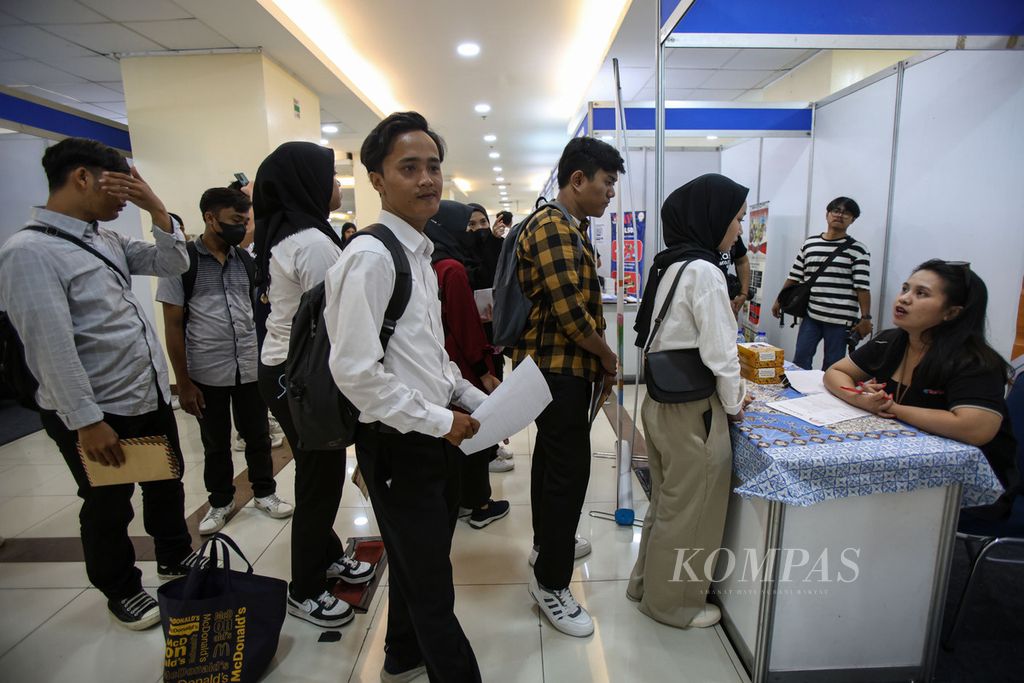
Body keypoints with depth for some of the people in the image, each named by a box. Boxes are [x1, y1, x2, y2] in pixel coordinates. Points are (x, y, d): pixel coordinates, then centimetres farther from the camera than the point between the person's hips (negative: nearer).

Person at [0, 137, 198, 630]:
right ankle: (121, 590, 36)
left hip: (152, 396, 8)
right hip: (98, 411, -7)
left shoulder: (108, 239, 7)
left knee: (167, 483, 23)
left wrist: (155, 207, -4)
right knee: (108, 508, 14)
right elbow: (51, 347, -22)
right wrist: (88, 421, -21)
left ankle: (175, 557, 46)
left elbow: (172, 265, 10)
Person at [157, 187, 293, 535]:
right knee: (216, 444, 14)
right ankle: (220, 501, 33)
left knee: (258, 436, 13)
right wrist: (183, 382, -7)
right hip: (207, 374, -2)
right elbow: (173, 326, -5)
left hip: (251, 369, 3)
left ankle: (264, 492, 32)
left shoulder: (246, 260, 4)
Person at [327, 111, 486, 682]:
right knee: (431, 585, 8)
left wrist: (478, 402, 8)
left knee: (419, 564, 28)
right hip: (401, 443, -9)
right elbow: (356, 371, -24)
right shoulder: (370, 257, -19)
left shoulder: (420, 254, 11)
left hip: (438, 434, 10)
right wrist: (440, 421, -18)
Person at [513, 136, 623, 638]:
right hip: (558, 368, -11)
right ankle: (551, 582, 12)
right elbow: (571, 311, -25)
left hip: (558, 366, 11)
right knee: (569, 468, -3)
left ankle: (548, 543, 40)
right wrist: (607, 356, -9)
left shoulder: (570, 229, 16)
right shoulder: (552, 228, -18)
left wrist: (598, 361, 10)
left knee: (552, 455, 21)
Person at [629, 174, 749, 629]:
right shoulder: (704, 272, -18)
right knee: (690, 510, 10)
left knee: (667, 501, 24)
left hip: (661, 401, 9)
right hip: (692, 411, -9)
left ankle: (649, 582, 41)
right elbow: (720, 353, -19)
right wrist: (734, 404, -2)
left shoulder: (668, 264, 8)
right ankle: (674, 602, 30)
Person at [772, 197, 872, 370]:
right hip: (811, 316, 3)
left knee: (832, 367, 3)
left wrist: (865, 318, -11)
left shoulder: (857, 250, -1)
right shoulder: (809, 243, 10)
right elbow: (794, 277, 14)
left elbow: (862, 287, -6)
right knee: (800, 361, 5)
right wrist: (779, 301, 14)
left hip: (840, 320, -3)